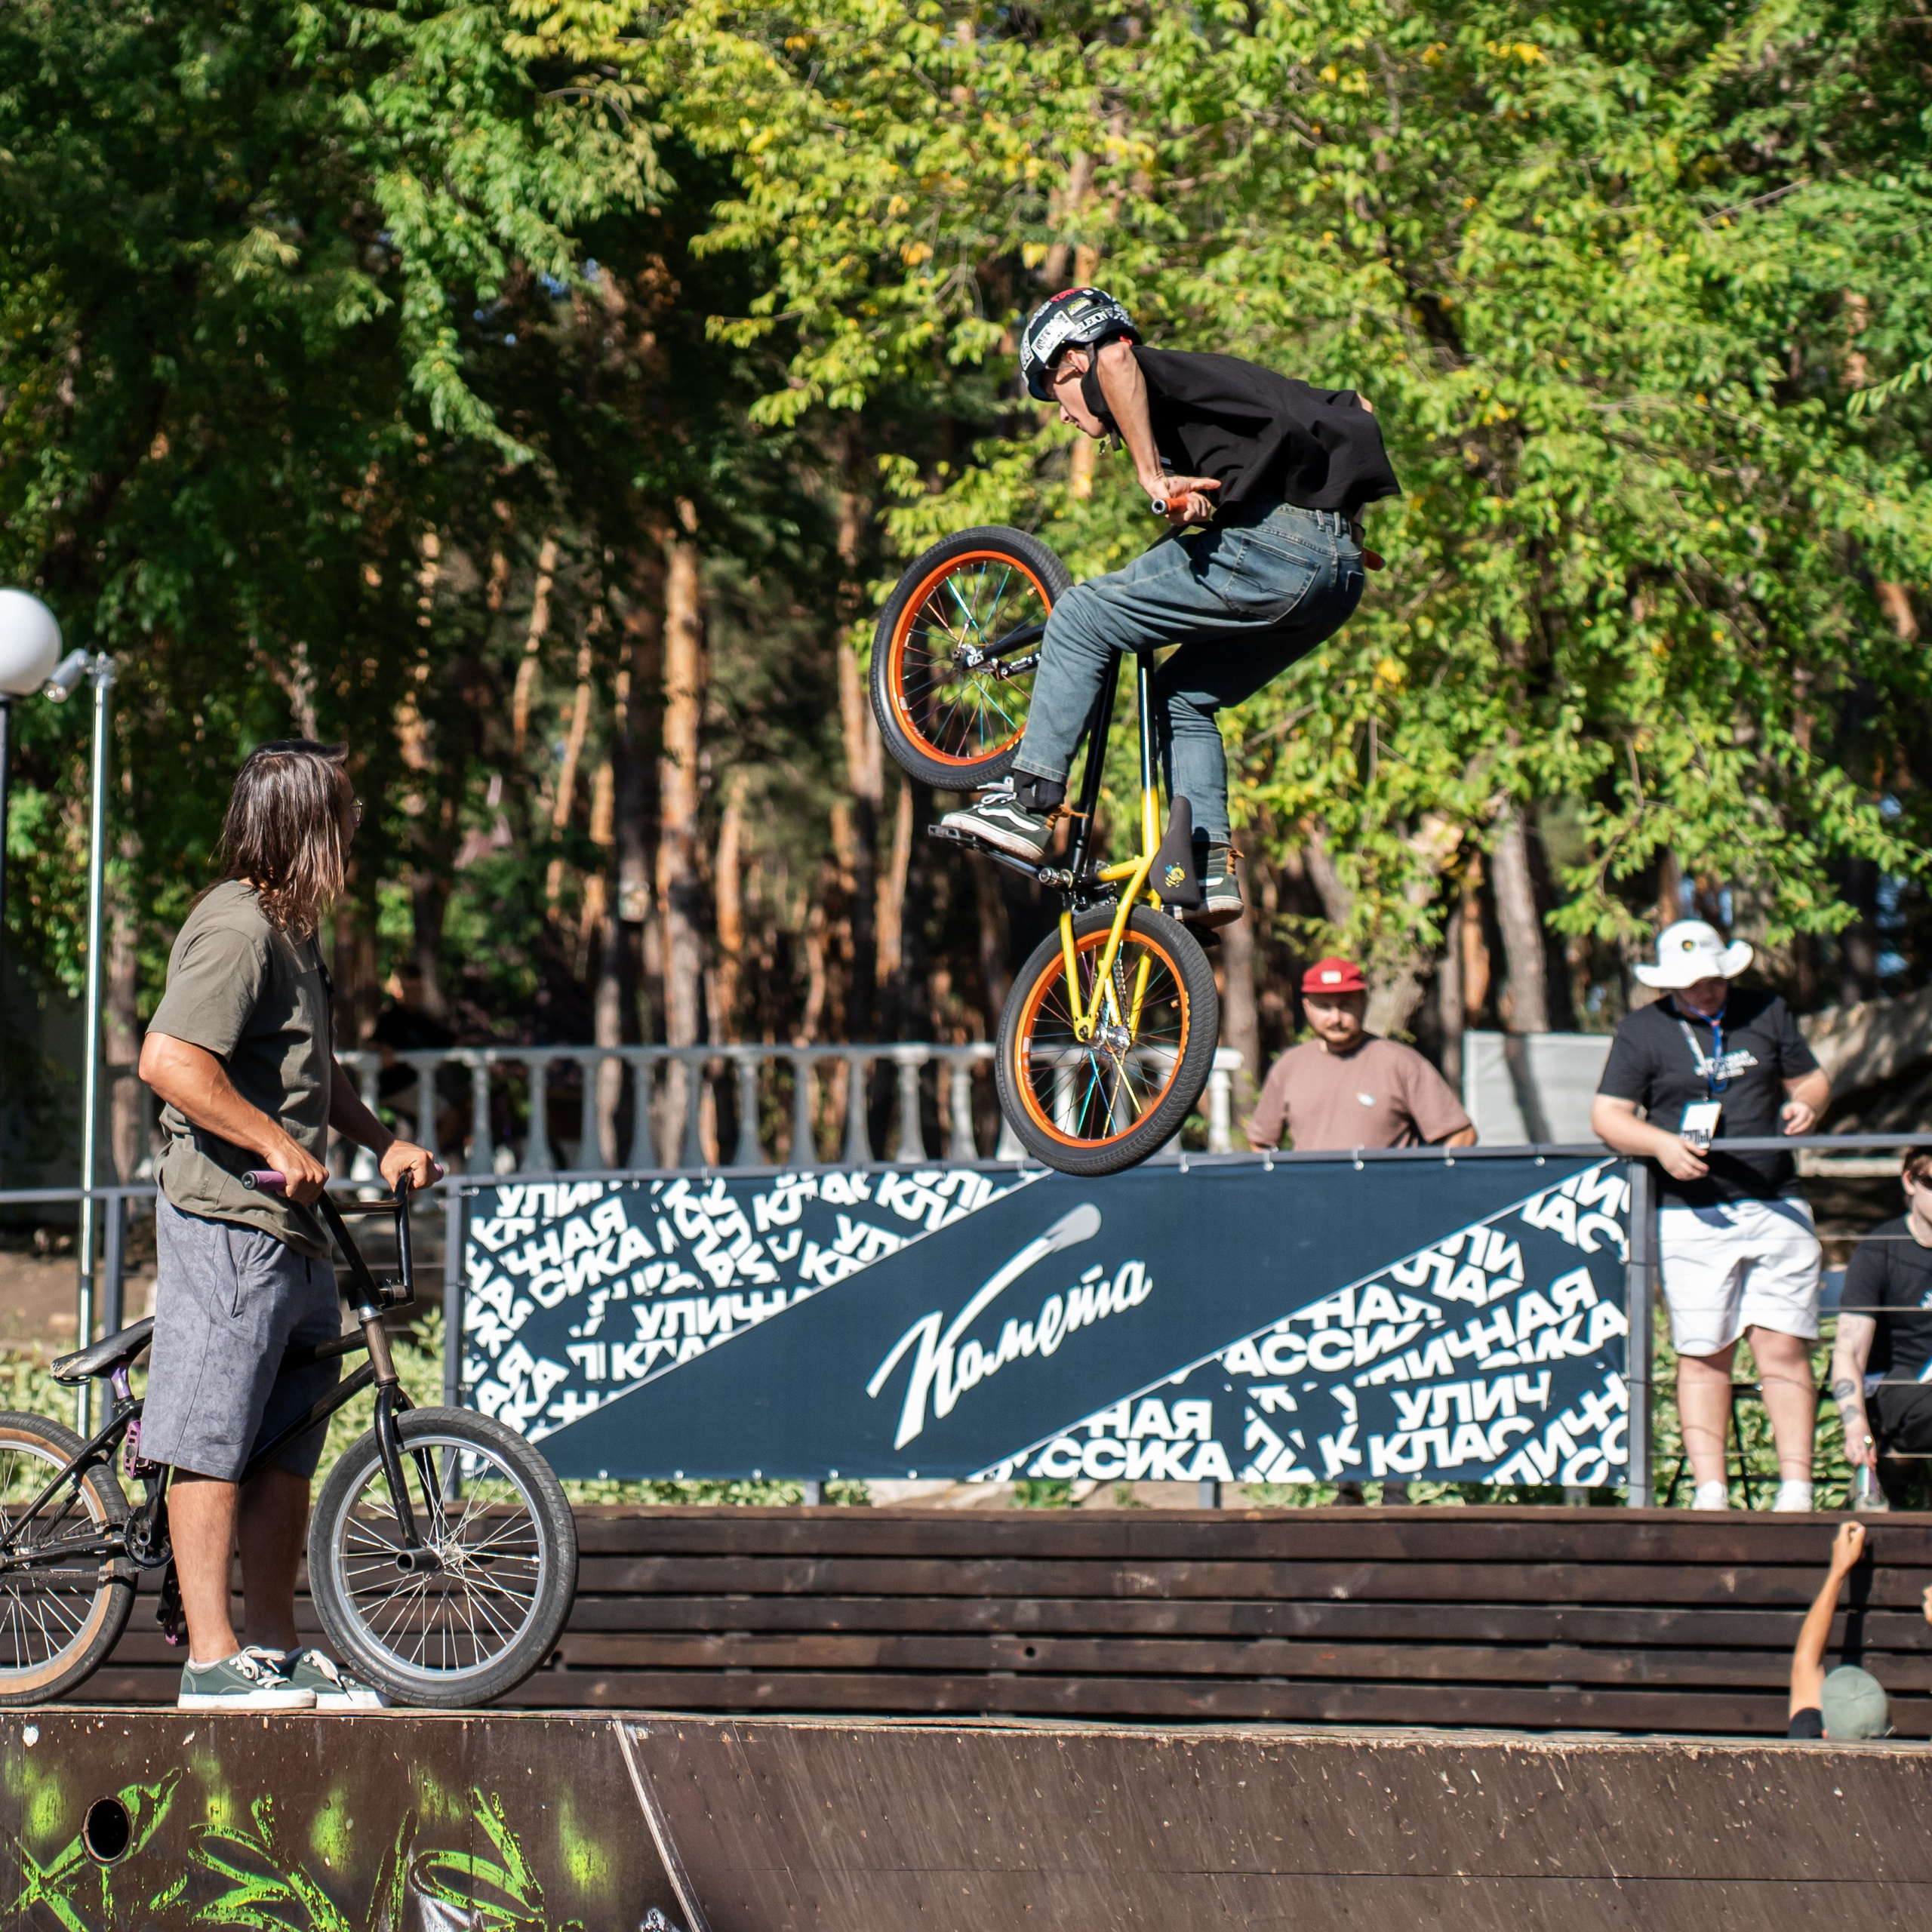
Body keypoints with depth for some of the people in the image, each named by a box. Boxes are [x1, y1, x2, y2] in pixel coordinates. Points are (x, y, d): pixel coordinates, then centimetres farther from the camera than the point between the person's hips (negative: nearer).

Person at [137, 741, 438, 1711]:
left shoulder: (293, 929, 18)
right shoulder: (235, 929, -15)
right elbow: (170, 1061, -26)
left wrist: (382, 1142, 20)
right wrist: (277, 1145, -21)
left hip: (291, 1229, 10)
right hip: (228, 1223, -10)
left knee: (286, 1443, 13)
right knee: (215, 1442, -7)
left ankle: (277, 1648, 19)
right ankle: (213, 1657, -6)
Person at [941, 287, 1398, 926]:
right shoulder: (1204, 376, 33)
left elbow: (1117, 360, -20)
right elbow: (1357, 409, 35)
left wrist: (1151, 477, -19)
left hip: (1270, 549, -9)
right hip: (1340, 572, 9)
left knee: (1081, 619, 2)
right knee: (1182, 694, 22)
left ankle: (1028, 802, 0)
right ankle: (1209, 867, 12)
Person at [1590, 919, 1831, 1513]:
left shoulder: (1767, 1012, 13)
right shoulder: (1642, 1031, 5)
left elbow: (1811, 1078, 21)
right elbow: (1606, 1117, 0)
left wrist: (1806, 1104, -3)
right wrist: (1663, 1144, -17)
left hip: (1775, 1207, 2)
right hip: (1691, 1216, -2)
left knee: (1784, 1347, -4)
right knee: (1703, 1355, -1)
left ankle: (1796, 1486, -2)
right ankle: (1710, 1488, 2)